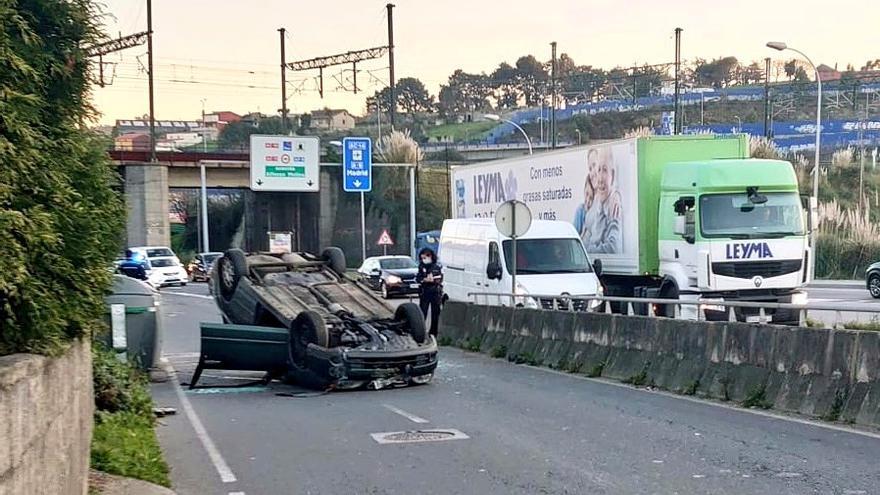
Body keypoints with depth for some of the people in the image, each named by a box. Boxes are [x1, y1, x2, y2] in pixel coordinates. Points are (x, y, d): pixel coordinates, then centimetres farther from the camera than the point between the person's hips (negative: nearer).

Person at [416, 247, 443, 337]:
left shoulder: (437, 266, -1)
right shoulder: (421, 266, 7)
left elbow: (440, 279, -5)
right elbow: (417, 278, 1)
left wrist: (433, 280, -20)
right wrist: (425, 280, -17)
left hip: (436, 293, -1)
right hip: (424, 293, 1)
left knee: (435, 313, 4)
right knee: (422, 313, -4)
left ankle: (433, 332, 12)